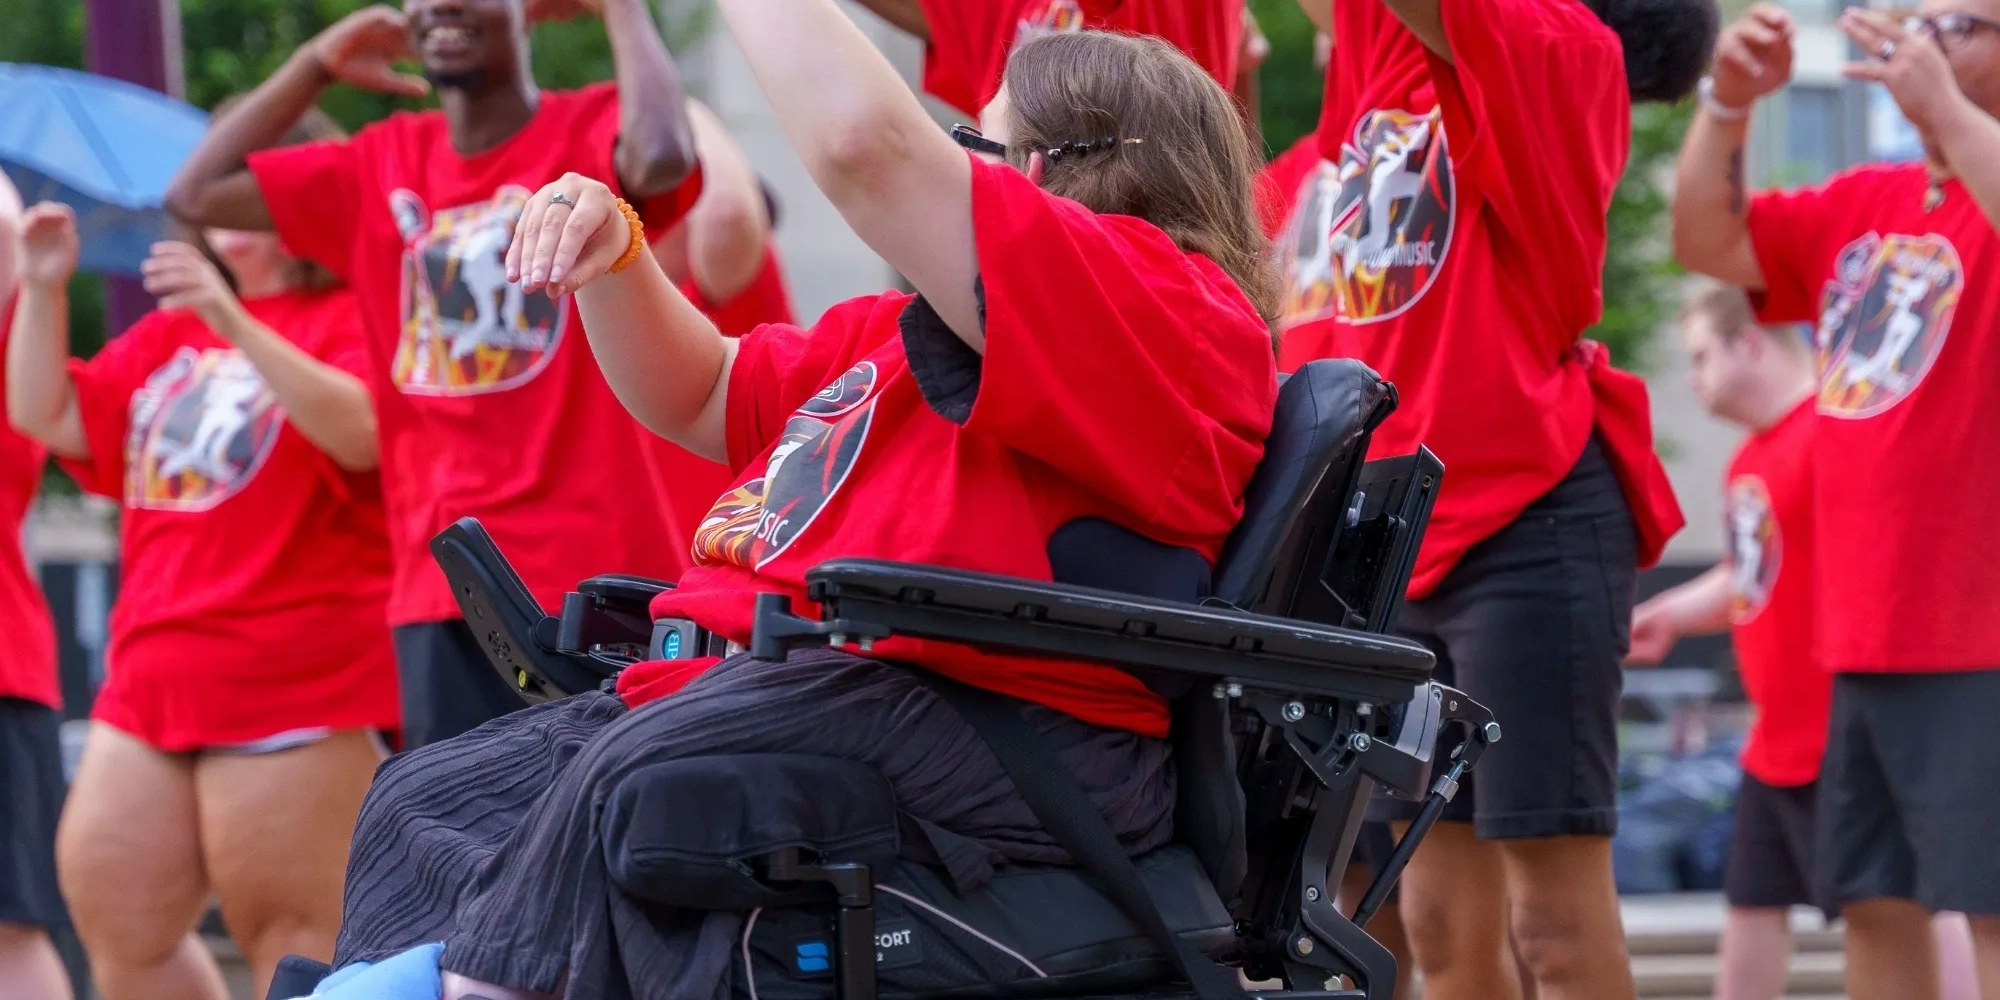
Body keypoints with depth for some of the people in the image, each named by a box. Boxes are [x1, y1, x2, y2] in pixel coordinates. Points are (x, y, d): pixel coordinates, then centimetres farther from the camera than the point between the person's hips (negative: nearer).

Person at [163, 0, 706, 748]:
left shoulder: (589, 132, -4)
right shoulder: (380, 167, 12)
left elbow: (660, 161, -28)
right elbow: (197, 194, 12)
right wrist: (316, 64, 13)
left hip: (597, 577, -6)